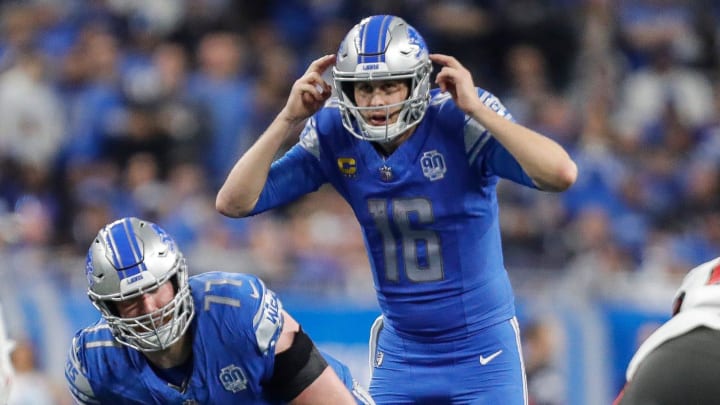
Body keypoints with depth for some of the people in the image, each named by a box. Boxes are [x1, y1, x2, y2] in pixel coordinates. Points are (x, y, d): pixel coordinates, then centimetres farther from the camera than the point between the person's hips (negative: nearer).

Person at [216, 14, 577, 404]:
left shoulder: (458, 123, -19)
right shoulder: (336, 137, -7)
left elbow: (561, 174, -33)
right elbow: (233, 203, -8)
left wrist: (477, 109, -33)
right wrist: (289, 118, -17)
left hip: (483, 353, -4)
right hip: (401, 353, 4)